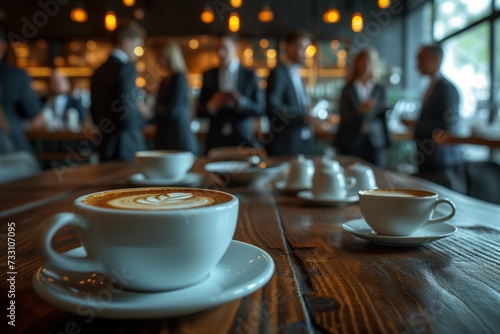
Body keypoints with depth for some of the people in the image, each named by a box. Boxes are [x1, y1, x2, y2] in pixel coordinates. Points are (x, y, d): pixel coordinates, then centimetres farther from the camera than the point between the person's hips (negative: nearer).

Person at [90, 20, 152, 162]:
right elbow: (128, 118, -20)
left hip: (106, 149, 8)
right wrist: (145, 114, -3)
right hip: (126, 151, -8)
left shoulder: (99, 71, 10)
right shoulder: (126, 69, -14)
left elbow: (95, 116, 16)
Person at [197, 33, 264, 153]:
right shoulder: (209, 75, 6)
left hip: (243, 141, -1)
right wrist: (212, 105, -16)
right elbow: (200, 111, 5)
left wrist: (240, 101, -19)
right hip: (216, 141, 1)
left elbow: (259, 109, -1)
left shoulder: (250, 75, 2)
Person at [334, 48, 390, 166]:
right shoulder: (348, 89, 1)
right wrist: (360, 111, -22)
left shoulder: (380, 89, 7)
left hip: (375, 142, 2)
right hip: (352, 142, -2)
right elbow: (344, 118, -4)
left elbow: (382, 116, 9)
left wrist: (386, 141, 6)